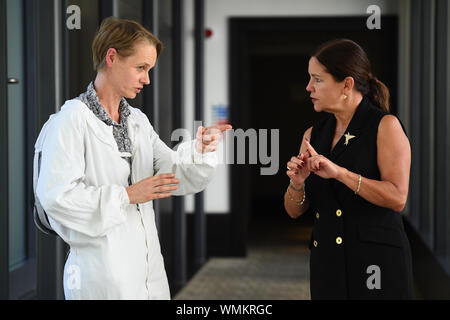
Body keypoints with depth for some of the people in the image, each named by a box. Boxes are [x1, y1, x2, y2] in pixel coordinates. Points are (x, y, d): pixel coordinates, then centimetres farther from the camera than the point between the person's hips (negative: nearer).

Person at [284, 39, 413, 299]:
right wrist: (297, 183, -10)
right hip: (327, 265, 5)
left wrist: (340, 173, -24)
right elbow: (294, 210, 11)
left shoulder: (386, 126, -6)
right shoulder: (313, 135, 11)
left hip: (377, 261, -5)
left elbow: (397, 198, -17)